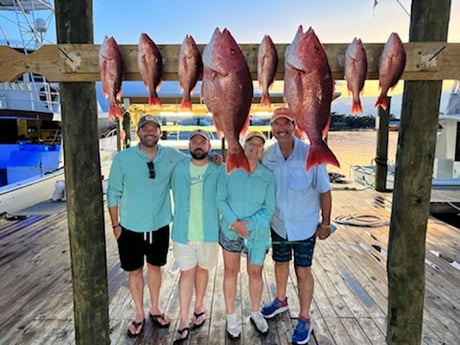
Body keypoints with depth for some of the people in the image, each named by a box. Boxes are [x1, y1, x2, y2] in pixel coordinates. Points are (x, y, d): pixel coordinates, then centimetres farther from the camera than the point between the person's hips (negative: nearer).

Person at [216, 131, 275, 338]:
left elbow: (269, 208, -7)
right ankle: (231, 316, 30)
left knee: (255, 273, 13)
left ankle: (255, 313, 37)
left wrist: (249, 225, -17)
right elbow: (220, 199, -8)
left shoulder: (268, 176, -6)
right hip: (231, 231, -1)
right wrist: (235, 222, -19)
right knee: (231, 272, 12)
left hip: (257, 233, 1)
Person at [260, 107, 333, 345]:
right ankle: (281, 301, 48)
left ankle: (304, 320, 27)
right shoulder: (268, 156, -8)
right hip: (278, 223, 4)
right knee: (280, 263, 22)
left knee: (302, 271, 7)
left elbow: (324, 191, -11)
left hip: (304, 225, -3)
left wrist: (326, 224, -7)